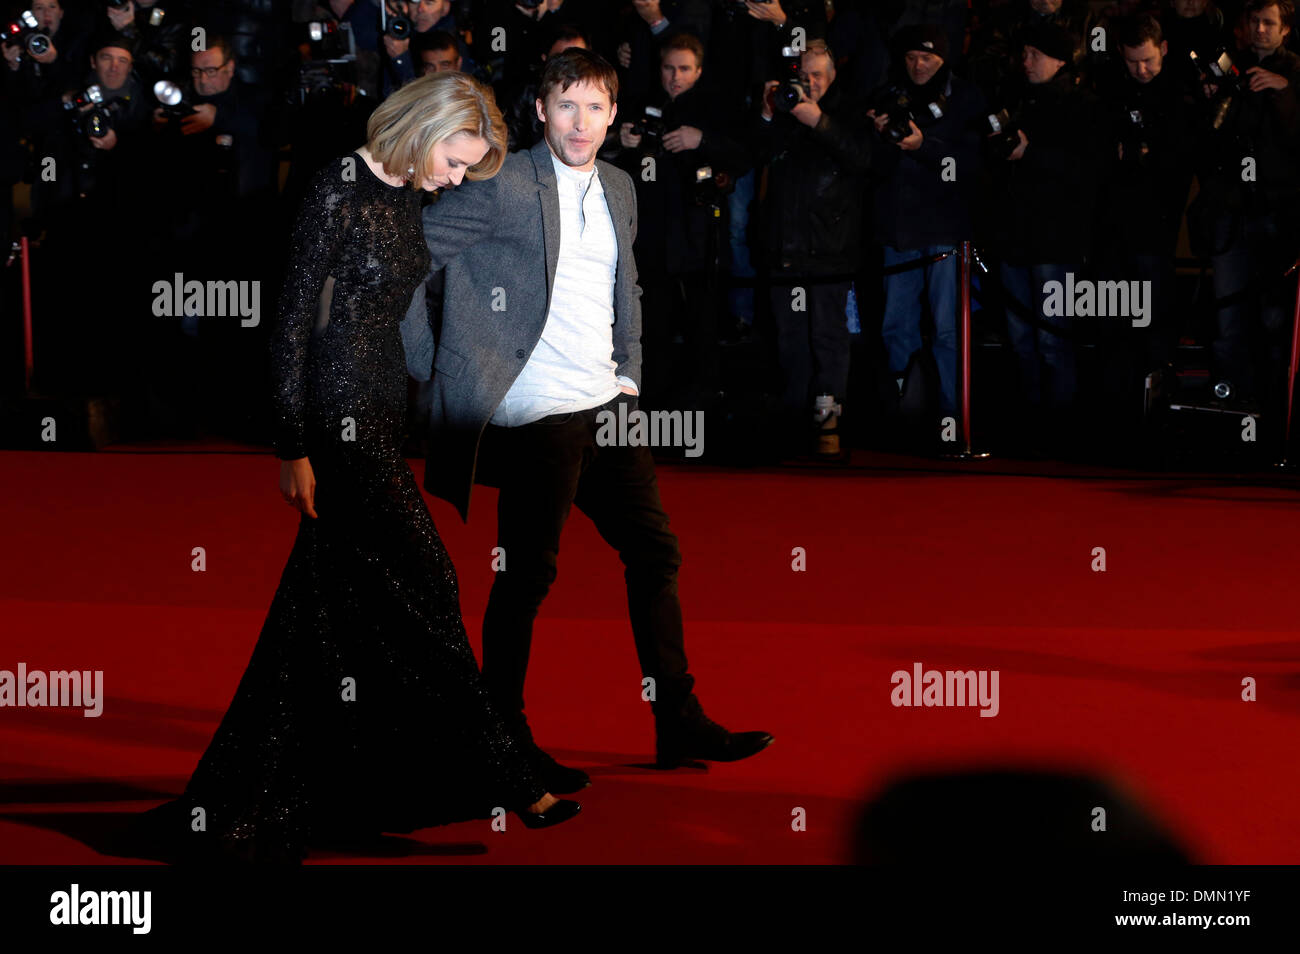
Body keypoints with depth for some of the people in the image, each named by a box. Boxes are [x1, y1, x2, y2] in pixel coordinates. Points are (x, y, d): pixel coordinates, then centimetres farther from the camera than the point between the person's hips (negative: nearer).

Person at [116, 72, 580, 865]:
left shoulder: (405, 197, 12)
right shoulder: (342, 189, -13)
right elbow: (295, 321, -15)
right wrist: (294, 449, -16)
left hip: (381, 421, 9)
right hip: (343, 419, -9)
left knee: (330, 612, 10)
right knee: (424, 591, -2)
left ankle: (232, 810, 17)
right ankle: (506, 785, 7)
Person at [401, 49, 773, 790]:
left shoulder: (619, 188, 12)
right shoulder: (503, 187, -11)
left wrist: (630, 373, 16)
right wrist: (427, 365, -9)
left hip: (609, 408, 8)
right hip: (536, 417, -7)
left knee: (656, 553, 10)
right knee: (528, 576, -2)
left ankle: (679, 723, 19)